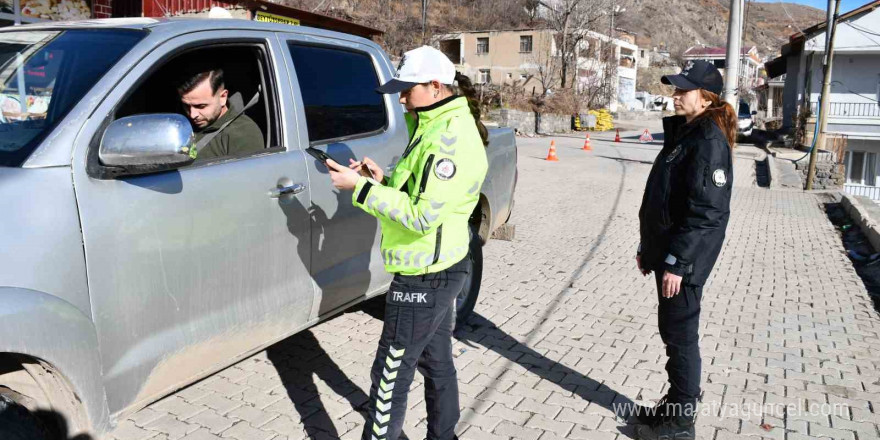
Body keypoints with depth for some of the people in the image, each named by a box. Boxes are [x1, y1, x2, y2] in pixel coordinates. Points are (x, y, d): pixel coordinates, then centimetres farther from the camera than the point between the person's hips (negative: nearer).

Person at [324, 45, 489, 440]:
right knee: (436, 364, 22)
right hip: (441, 270, 10)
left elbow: (423, 215, -26)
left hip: (423, 278, -10)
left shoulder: (450, 138, -22)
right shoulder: (442, 126, 10)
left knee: (390, 377, 1)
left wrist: (360, 187, -22)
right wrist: (383, 179, 0)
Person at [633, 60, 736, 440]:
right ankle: (675, 403, 35)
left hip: (685, 257, -9)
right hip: (667, 250, 9)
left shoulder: (710, 141, -16)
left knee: (680, 336, 3)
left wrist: (676, 262, -22)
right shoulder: (682, 133, 13)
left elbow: (704, 212, -22)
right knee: (672, 332, 18)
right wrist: (648, 247, 18)